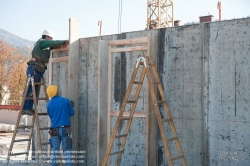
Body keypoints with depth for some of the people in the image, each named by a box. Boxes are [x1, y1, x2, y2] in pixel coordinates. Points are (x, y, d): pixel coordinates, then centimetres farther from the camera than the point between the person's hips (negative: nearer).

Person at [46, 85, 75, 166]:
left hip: (54, 129, 2)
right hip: (65, 129, -2)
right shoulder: (66, 101, -6)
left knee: (55, 149, 9)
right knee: (67, 149, 4)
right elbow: (72, 113, 2)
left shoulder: (49, 104, 1)